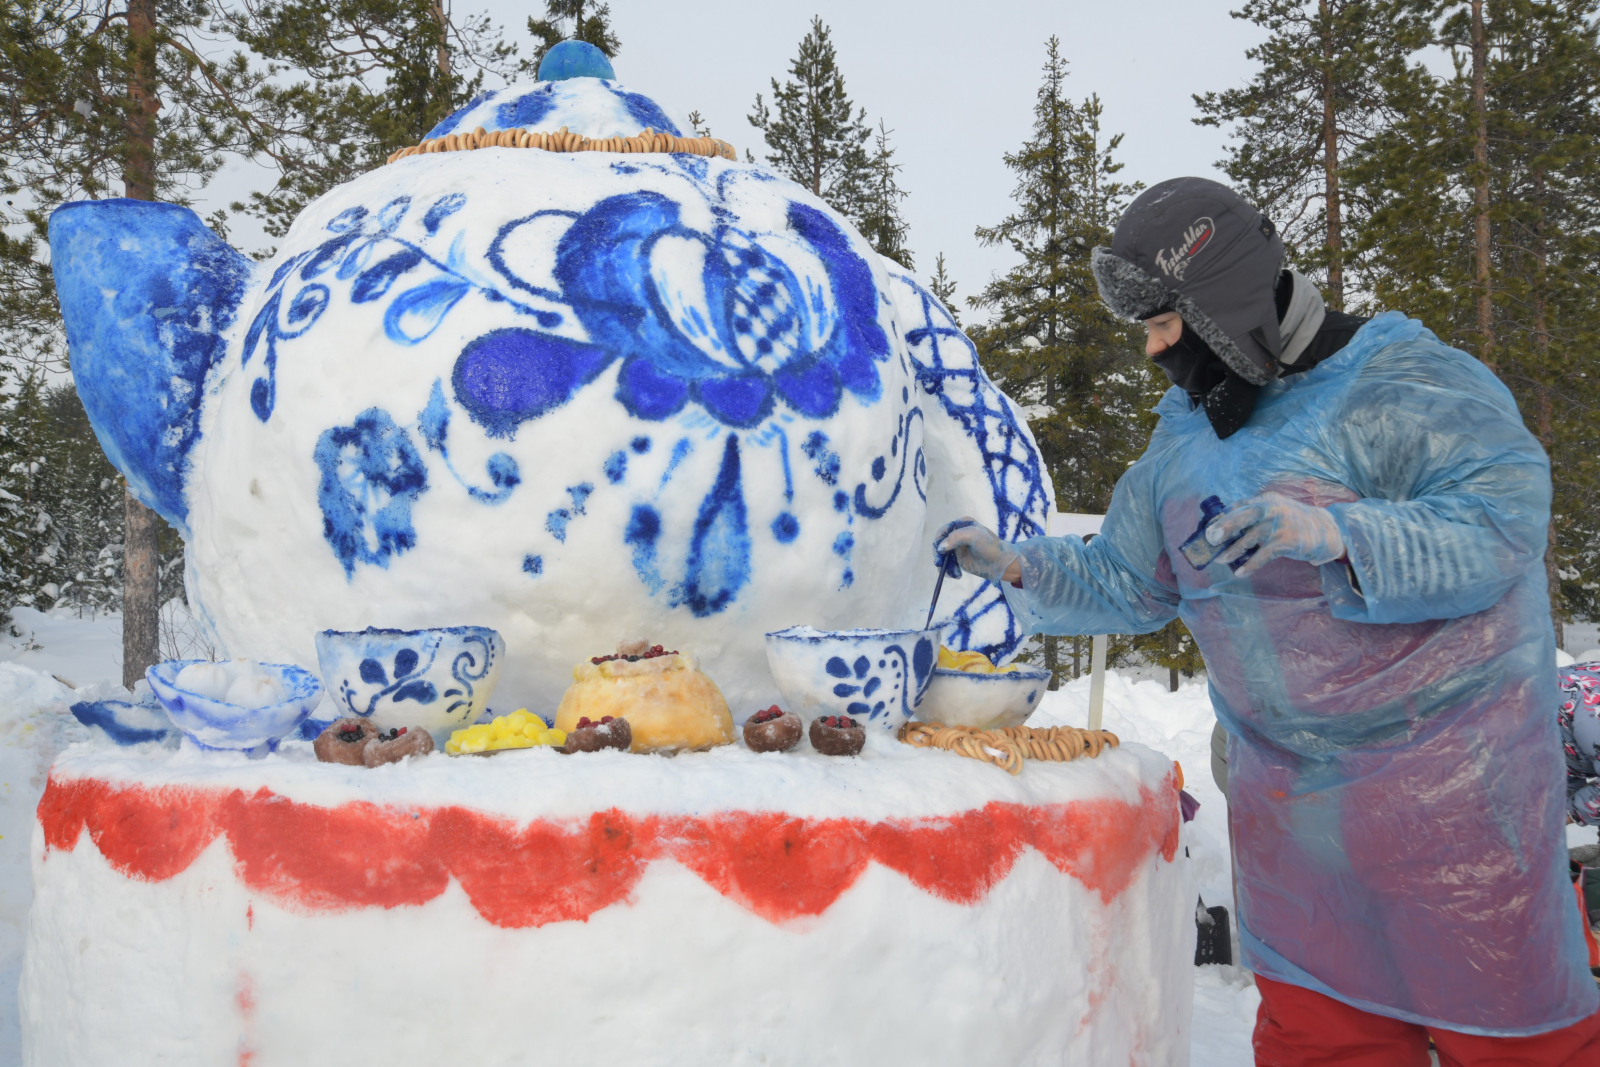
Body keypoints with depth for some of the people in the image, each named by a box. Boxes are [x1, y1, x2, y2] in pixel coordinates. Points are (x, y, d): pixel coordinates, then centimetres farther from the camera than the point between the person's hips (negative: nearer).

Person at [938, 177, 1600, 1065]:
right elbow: (1127, 583, 17)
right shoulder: (1187, 428, 10)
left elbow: (1502, 520, -24)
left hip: (1447, 781, -6)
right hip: (1283, 786, 7)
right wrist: (1017, 569, 2)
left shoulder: (1399, 382, -13)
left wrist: (1335, 535, -36)